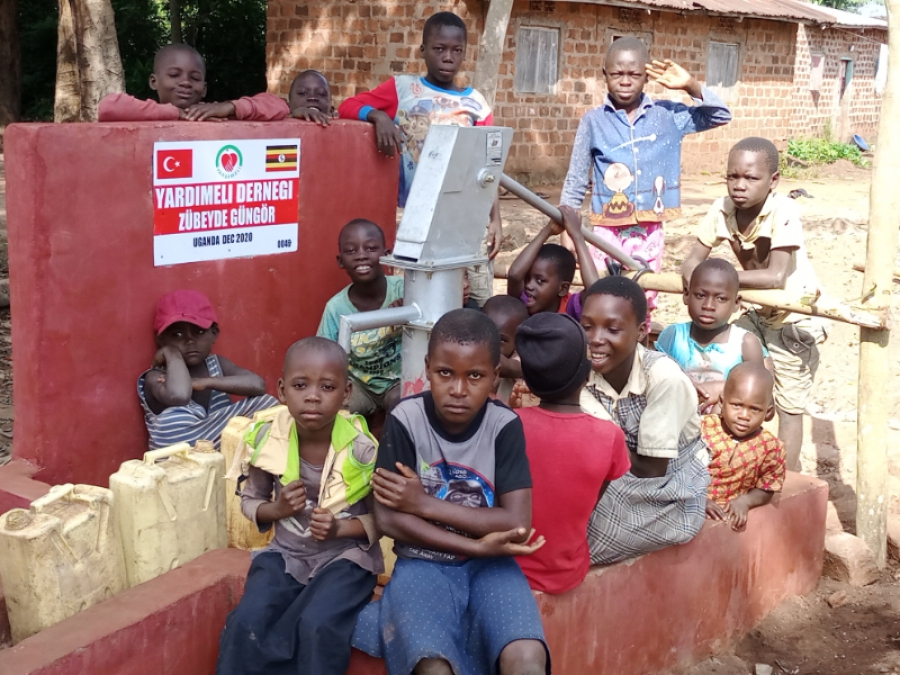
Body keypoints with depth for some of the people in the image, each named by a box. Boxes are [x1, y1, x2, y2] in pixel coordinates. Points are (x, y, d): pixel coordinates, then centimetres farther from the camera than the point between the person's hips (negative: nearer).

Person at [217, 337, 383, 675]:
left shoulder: (361, 450, -16)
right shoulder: (268, 440, -9)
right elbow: (250, 500, 8)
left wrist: (340, 528, -21)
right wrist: (276, 510, -14)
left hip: (345, 556, -2)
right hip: (285, 554, 3)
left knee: (317, 627, -29)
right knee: (245, 624, -22)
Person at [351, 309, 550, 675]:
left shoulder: (505, 425, -7)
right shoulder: (405, 419, -9)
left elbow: (517, 522, -13)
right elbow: (389, 519, -12)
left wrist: (425, 504, -16)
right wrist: (479, 546, -17)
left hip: (489, 565, 1)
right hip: (424, 562, -1)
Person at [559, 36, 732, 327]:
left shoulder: (667, 115, 1)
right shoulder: (594, 121, -3)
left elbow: (721, 116, 4)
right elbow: (576, 181, 1)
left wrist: (691, 86, -10)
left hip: (650, 233, 2)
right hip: (608, 232, -2)